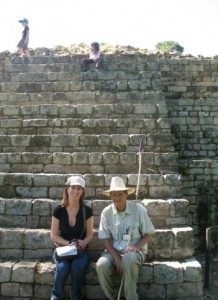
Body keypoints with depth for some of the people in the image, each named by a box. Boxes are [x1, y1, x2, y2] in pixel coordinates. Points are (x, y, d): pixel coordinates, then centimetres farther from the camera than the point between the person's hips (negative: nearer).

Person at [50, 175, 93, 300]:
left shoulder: (87, 211, -5)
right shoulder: (58, 210, -4)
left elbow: (89, 234, 3)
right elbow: (54, 235, 0)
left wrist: (83, 242, -19)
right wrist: (68, 243, -16)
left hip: (82, 249, 0)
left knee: (77, 266, -32)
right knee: (63, 267, -31)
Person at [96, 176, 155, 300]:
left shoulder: (139, 209, -8)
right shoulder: (106, 212, -2)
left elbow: (149, 234, -1)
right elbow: (106, 238, 0)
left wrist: (136, 246, -19)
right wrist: (116, 258, -14)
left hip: (135, 251, -2)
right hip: (114, 251, 2)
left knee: (128, 259, -37)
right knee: (101, 265, -29)